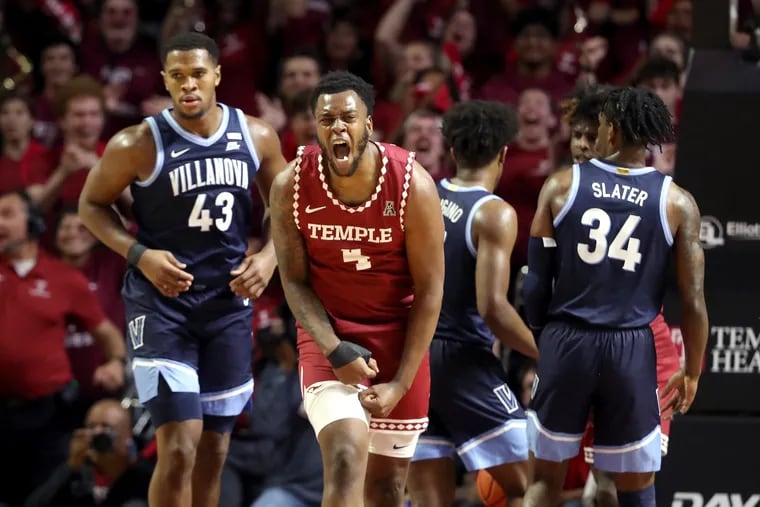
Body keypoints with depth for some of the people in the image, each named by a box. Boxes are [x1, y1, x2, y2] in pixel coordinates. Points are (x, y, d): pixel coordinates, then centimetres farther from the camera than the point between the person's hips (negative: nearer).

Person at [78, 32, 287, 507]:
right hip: (161, 303, -4)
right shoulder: (139, 145, -11)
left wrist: (269, 256, -5)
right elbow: (92, 204, 1)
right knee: (179, 449, -15)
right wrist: (140, 255, -14)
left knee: (213, 451, 11)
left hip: (229, 302, 4)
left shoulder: (256, 138, 0)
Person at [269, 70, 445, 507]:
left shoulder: (414, 185, -17)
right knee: (346, 460, -23)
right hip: (328, 331, -1)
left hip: (398, 334, 1)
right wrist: (336, 352, -18)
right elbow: (294, 281, -4)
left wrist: (400, 384, -13)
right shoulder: (292, 186, -13)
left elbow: (429, 292, -11)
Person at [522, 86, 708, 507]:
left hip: (566, 343, 0)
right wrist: (692, 372, 13)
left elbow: (536, 282, 2)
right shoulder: (676, 203, 0)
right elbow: (693, 302, 0)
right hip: (631, 350, 0)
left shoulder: (562, 185, 0)